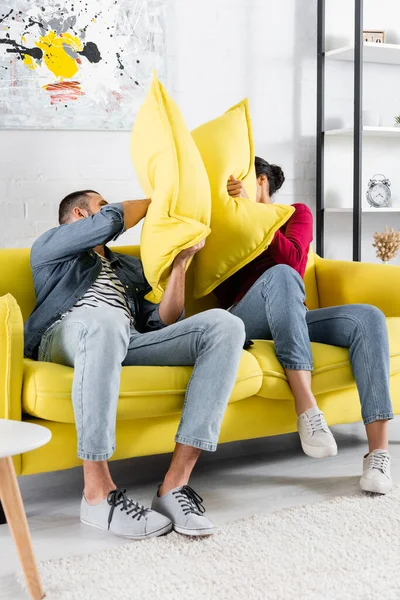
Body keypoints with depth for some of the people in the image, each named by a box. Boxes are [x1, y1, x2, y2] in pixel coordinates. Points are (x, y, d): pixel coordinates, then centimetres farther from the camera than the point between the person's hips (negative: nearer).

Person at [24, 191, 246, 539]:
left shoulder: (129, 269, 39)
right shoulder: (50, 248, 25)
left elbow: (163, 323, 23)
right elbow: (111, 222, 7)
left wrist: (181, 261, 16)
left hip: (128, 343, 5)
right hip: (67, 337, -5)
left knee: (225, 325, -21)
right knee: (105, 323, -43)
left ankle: (175, 483, -32)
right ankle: (98, 492, -38)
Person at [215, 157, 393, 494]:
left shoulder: (297, 213, 17)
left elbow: (292, 260, -8)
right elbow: (224, 293, -3)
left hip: (293, 320, 2)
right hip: (244, 321, -2)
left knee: (368, 318, -25)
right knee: (279, 276, -35)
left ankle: (378, 453, -35)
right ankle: (307, 410, -45)